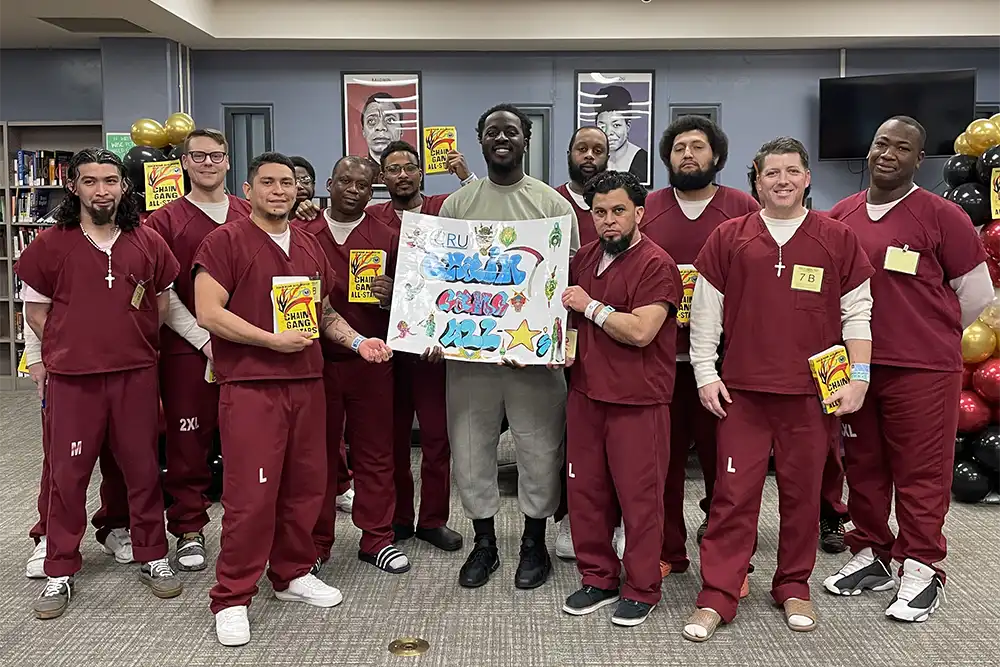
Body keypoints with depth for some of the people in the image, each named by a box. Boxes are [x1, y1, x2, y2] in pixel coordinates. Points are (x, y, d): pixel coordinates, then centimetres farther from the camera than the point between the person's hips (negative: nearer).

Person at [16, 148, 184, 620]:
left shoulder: (148, 242, 4)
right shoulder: (51, 244, 0)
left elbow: (162, 300, 15)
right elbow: (35, 310, 5)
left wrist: (134, 343, 9)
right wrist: (72, 348, 2)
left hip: (137, 373, 1)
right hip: (72, 377, -1)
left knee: (142, 468, 8)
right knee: (68, 473, 5)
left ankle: (152, 557, 23)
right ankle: (61, 571, 19)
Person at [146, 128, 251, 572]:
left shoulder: (249, 217, 10)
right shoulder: (165, 220, 4)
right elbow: (162, 292, -1)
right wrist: (203, 337, -10)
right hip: (187, 349, -1)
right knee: (188, 443, 4)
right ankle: (189, 531, 18)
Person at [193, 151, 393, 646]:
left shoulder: (309, 247, 17)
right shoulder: (225, 241, -4)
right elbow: (209, 312, -12)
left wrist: (357, 342, 7)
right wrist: (272, 340, -15)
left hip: (306, 383, 6)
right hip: (250, 387, -6)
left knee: (305, 486, 11)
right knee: (250, 494, -5)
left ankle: (292, 574, 30)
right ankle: (231, 598, 10)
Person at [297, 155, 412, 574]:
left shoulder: (388, 238, 7)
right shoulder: (302, 237, 6)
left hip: (372, 361, 0)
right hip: (316, 361, 0)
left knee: (375, 452, 7)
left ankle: (377, 538, 19)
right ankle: (316, 542, 20)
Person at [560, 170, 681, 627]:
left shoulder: (656, 265, -11)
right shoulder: (584, 258, 11)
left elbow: (640, 331, -22)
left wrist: (590, 305, -12)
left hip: (638, 400, -7)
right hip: (585, 392, 7)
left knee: (639, 495, 3)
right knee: (585, 490, 11)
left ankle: (642, 589, 18)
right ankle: (598, 578, 27)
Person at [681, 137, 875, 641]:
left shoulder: (837, 239, 6)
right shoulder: (729, 237, 5)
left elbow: (857, 311, 7)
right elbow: (705, 310, 5)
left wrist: (857, 377, 0)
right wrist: (705, 375, 1)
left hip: (812, 392, 1)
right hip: (742, 390, 0)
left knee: (802, 494, 10)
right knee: (734, 494, 2)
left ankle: (793, 588, 28)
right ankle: (716, 598, 10)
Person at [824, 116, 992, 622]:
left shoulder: (941, 216, -5)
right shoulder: (840, 216, 7)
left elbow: (976, 293, 0)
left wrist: (931, 335, 8)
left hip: (921, 370, -4)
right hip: (854, 366, 5)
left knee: (921, 471, 3)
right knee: (863, 465, 13)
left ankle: (921, 569, 17)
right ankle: (871, 554, 29)